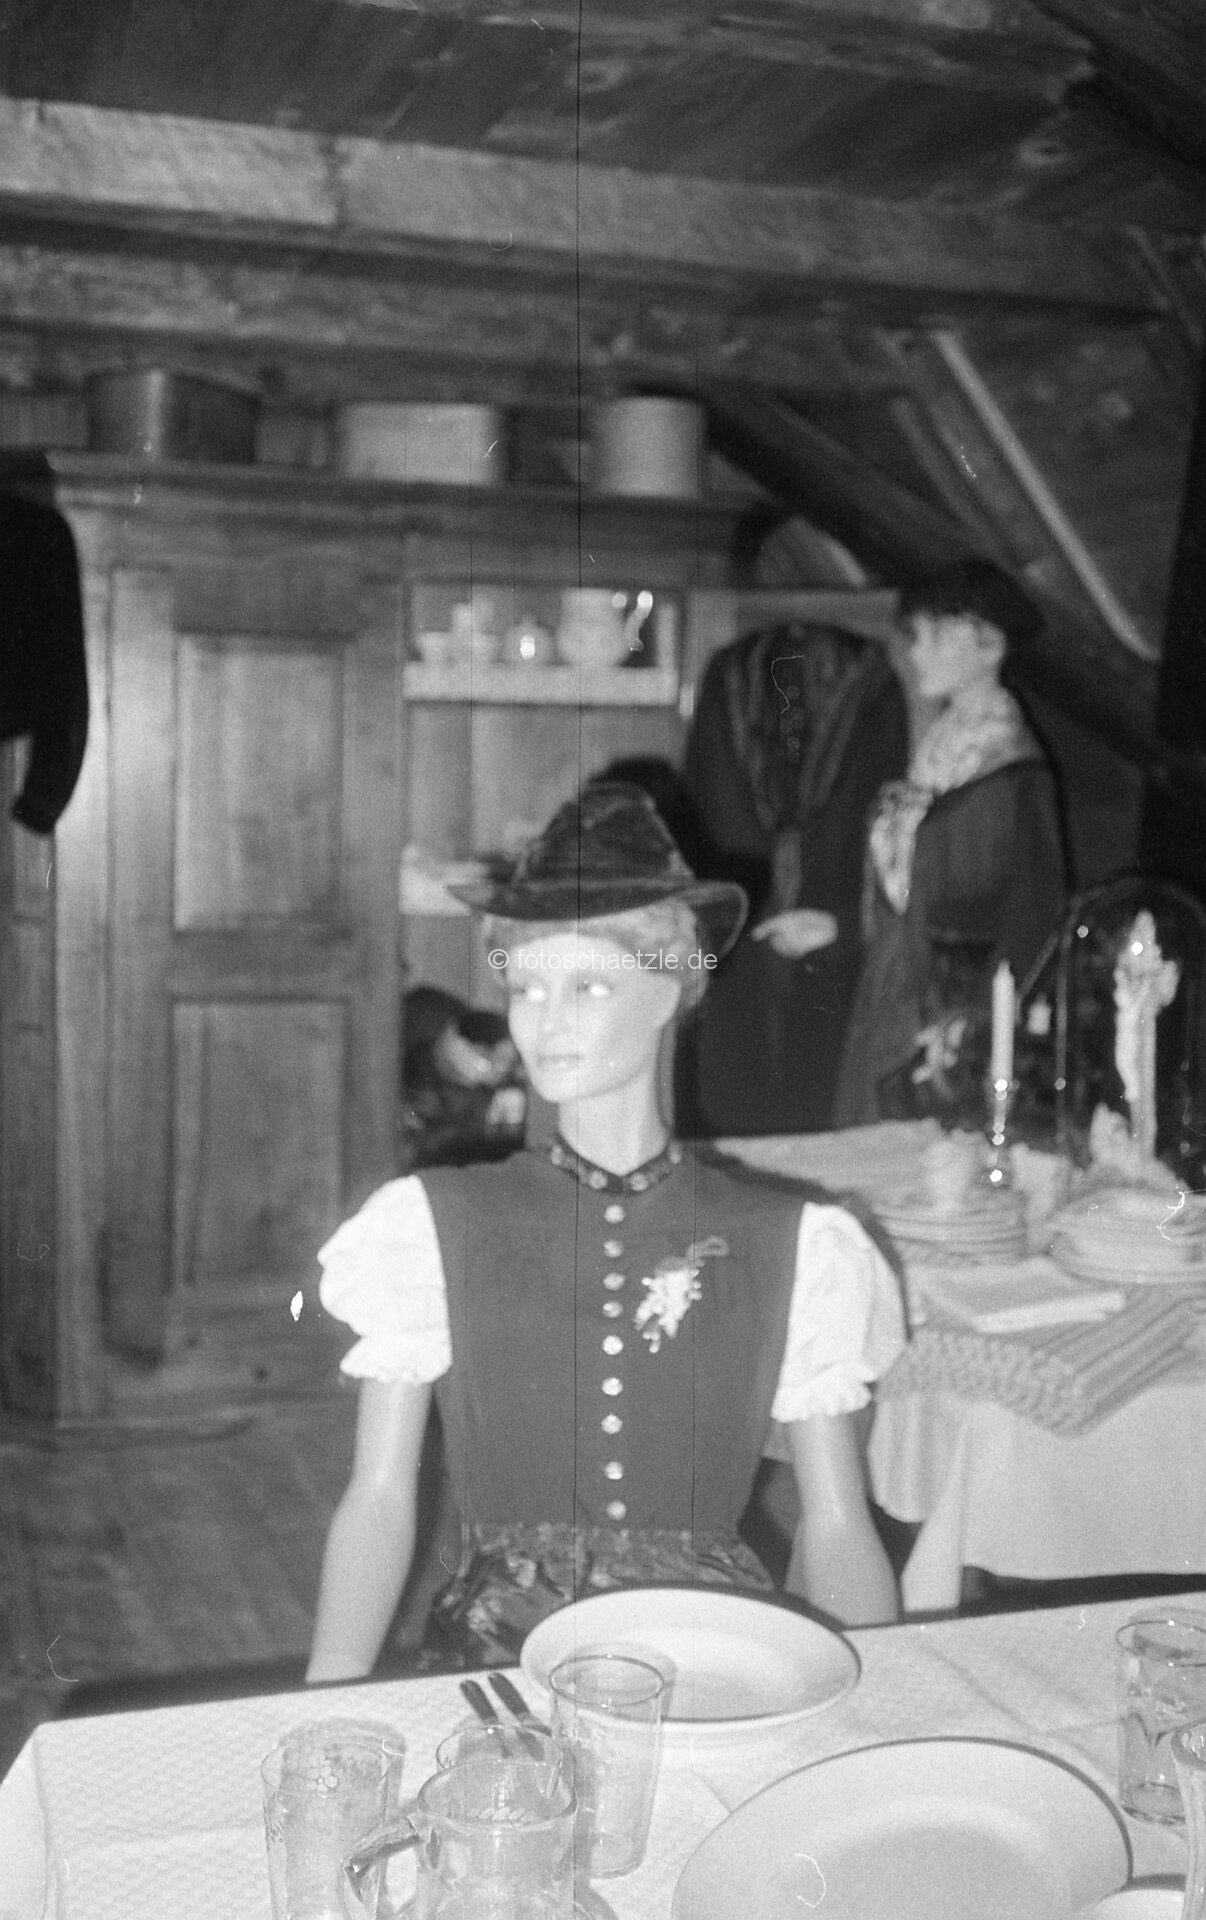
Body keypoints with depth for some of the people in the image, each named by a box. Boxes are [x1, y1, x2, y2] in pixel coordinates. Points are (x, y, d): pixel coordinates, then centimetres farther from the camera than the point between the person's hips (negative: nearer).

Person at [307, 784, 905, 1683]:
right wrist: (330, 1702, -13)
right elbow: (380, 1501, 1)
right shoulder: (431, 1226, 1)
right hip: (495, 1661, 0)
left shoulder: (792, 1246, 1)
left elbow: (837, 1527, 4)